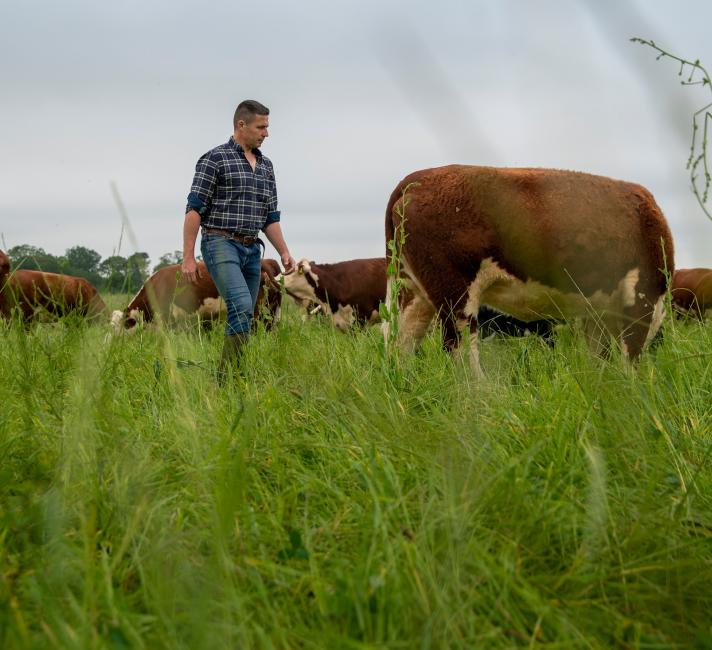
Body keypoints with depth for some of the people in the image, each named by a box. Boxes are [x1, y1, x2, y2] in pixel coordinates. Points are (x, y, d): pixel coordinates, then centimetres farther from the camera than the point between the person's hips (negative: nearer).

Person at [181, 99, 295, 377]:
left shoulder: (265, 165, 16)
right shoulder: (215, 159, -4)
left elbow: (270, 216, 20)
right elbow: (194, 209, -7)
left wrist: (284, 251, 7)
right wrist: (188, 257, -12)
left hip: (252, 250, 7)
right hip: (221, 244, -7)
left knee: (243, 317, 4)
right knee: (241, 307, -22)